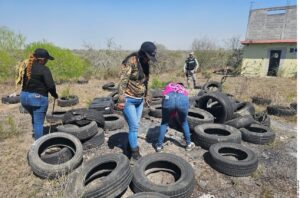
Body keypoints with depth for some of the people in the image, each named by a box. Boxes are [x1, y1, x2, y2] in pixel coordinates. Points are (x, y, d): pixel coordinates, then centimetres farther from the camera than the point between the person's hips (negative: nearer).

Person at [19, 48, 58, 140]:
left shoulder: (26, 67, 8)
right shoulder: (44, 69, -14)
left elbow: (22, 81, 10)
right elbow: (50, 85, -18)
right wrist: (55, 95, -2)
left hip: (24, 96, 7)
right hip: (38, 98, -7)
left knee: (35, 119, 27)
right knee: (39, 122, 3)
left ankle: (36, 135, 38)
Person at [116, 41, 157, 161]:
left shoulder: (145, 63, 7)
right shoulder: (131, 61, -17)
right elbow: (123, 81, -20)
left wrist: (145, 96, 20)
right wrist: (121, 100, -22)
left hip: (139, 100, 7)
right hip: (128, 100, -7)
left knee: (135, 125, 13)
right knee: (134, 126, -2)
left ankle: (131, 144, 33)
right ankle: (134, 150, 16)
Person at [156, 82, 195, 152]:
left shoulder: (168, 86, 40)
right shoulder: (184, 90, 41)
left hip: (169, 98, -1)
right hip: (183, 99, 1)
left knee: (164, 122, 23)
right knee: (184, 122, 29)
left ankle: (159, 146, 30)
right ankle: (189, 144, 41)